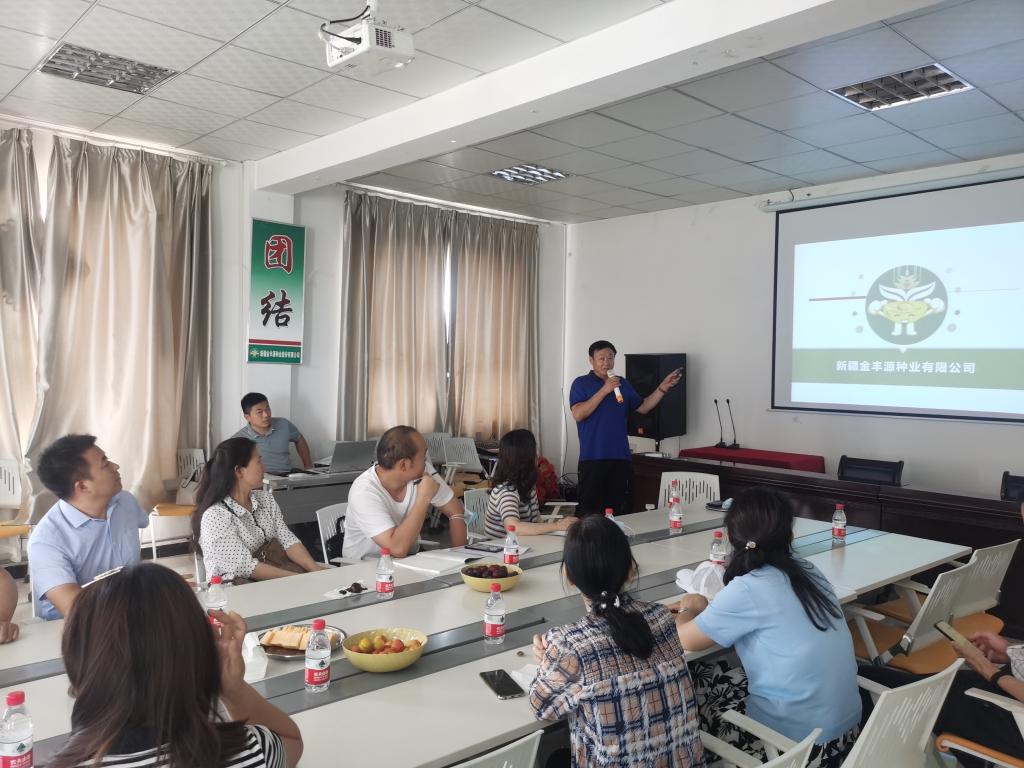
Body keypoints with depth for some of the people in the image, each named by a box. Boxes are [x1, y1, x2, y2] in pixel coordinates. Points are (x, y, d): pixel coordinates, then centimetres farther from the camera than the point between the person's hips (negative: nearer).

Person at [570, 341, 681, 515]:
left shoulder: (623, 384, 14)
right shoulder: (581, 383, 0)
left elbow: (643, 407, 20)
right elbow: (578, 414, -13)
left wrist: (663, 388, 9)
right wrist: (604, 391, -16)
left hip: (621, 457, 5)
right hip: (592, 457, -4)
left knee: (616, 509, 6)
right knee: (590, 511, -6)